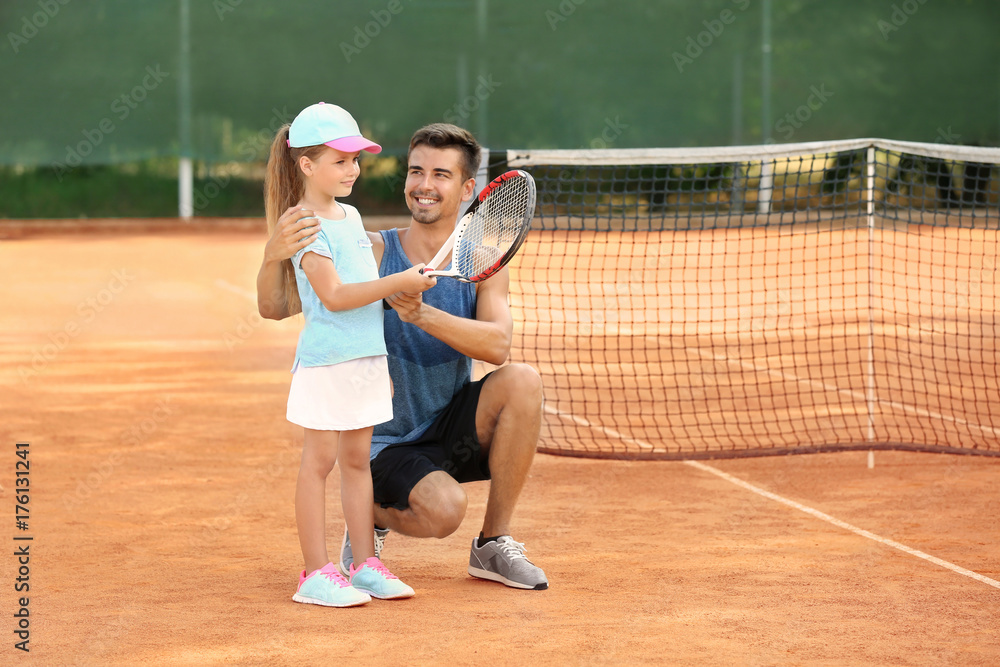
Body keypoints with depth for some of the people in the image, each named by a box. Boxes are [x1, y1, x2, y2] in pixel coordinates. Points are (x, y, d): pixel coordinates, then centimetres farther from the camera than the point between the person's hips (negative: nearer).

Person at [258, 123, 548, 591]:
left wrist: (424, 315, -37)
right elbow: (274, 308, -16)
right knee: (443, 509, -31)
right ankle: (370, 517, 6)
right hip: (386, 443, -3)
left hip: (455, 431, 3)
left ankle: (493, 544, -10)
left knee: (522, 380, -24)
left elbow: (497, 344, -22)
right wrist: (273, 258, -39)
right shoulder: (373, 253, -9)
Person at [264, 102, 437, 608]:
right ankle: (316, 574, 1)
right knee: (319, 461, -3)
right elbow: (334, 296, -20)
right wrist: (399, 281, -23)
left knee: (357, 459, 12)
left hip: (368, 355, 8)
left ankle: (366, 565, 17)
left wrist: (402, 292, 10)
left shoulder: (351, 216, 14)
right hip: (325, 359, -8)